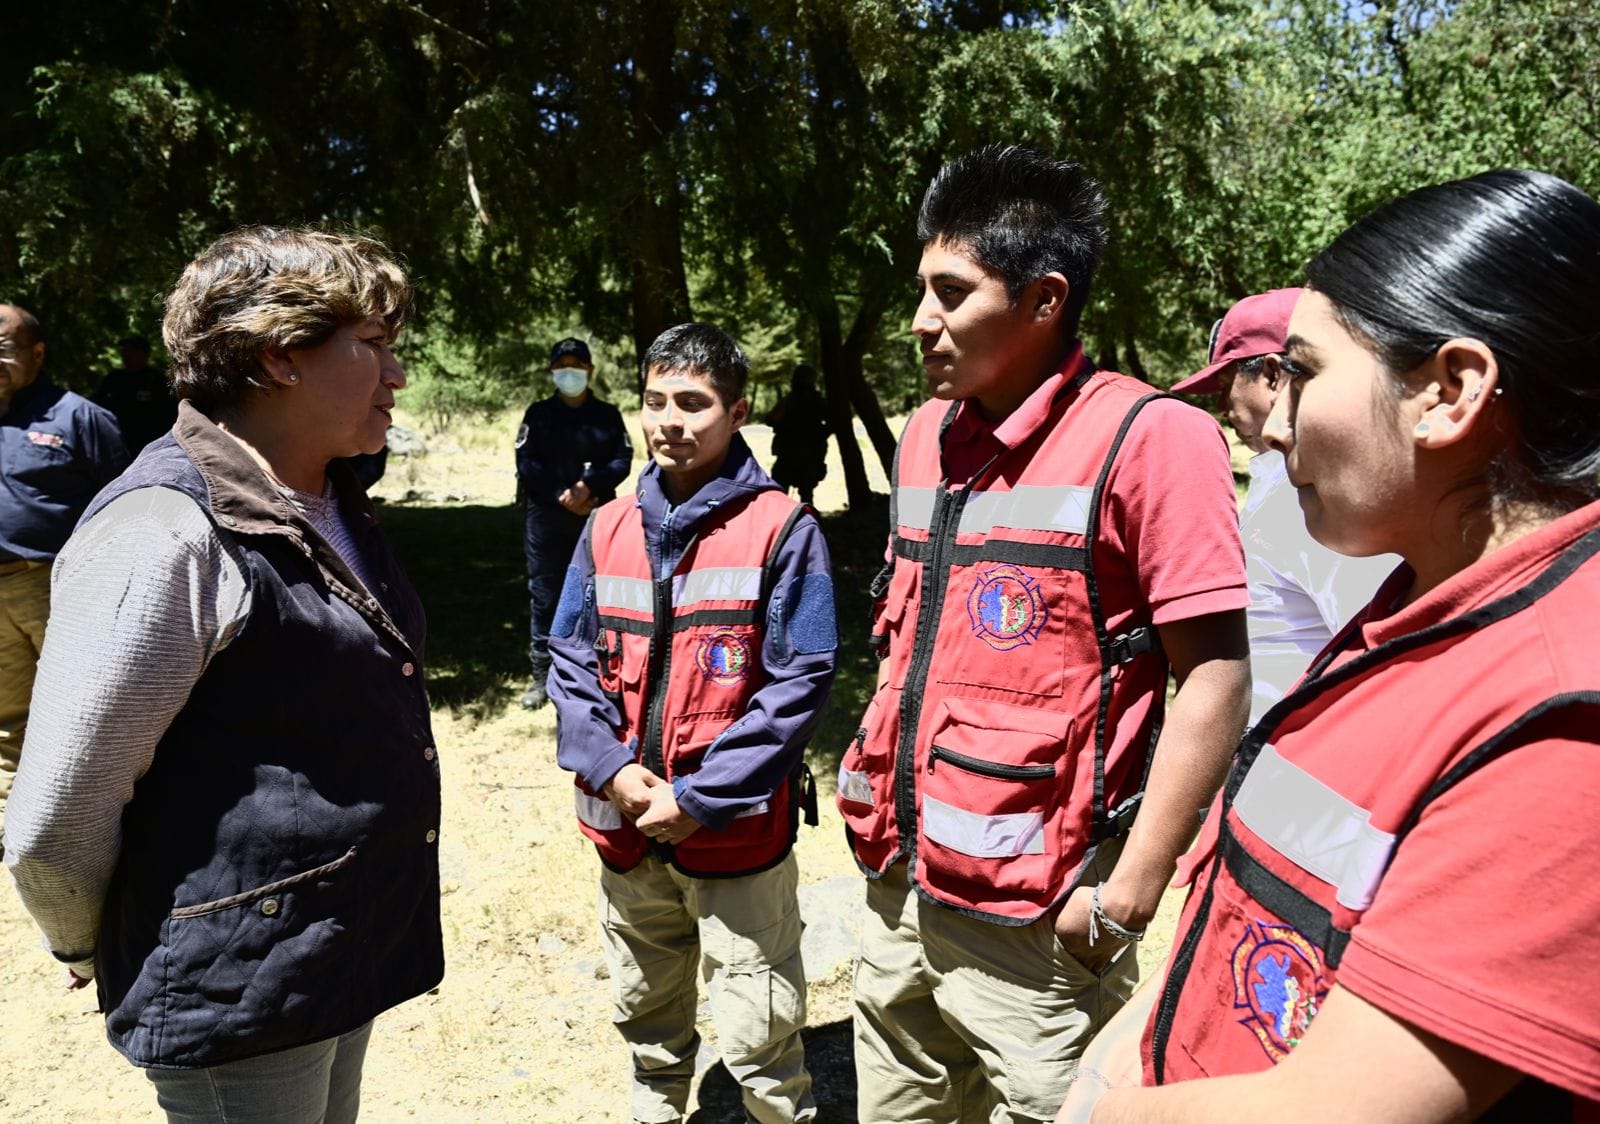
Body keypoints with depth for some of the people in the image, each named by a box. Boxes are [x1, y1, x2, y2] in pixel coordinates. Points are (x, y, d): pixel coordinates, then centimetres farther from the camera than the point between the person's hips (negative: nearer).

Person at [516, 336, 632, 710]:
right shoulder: (538, 413, 6)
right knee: (544, 593, 1)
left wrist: (589, 485, -17)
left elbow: (623, 460, -1)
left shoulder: (607, 414, 7)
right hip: (546, 515, 0)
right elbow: (526, 462, -2)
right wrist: (561, 495, -14)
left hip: (597, 515, 1)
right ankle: (542, 674, 9)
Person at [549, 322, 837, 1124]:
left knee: (758, 1037, 4)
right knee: (646, 1017, 23)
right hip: (626, 829, 5)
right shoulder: (608, 527, 5)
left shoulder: (781, 529, -9)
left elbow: (801, 681, -12)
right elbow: (570, 658, 6)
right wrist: (608, 766, -10)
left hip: (736, 832, -4)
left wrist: (700, 797, -15)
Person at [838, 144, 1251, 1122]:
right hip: (900, 889, 7)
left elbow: (1215, 683, -15)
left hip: (1034, 918, -7)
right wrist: (882, 796, 14)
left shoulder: (1146, 437, -14)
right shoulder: (927, 434, 8)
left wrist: (1126, 899, -15)